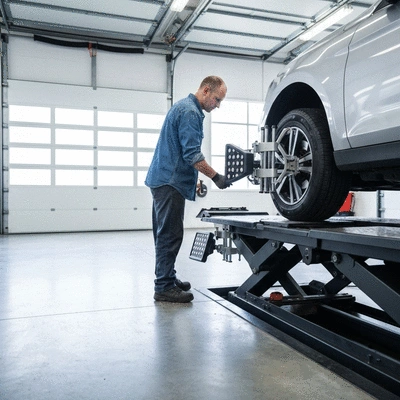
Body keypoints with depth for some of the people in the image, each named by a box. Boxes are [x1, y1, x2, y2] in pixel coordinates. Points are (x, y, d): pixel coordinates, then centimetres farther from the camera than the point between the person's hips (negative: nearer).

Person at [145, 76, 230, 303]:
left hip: (165, 179, 11)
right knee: (170, 235, -7)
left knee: (167, 234, 14)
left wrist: (194, 180, 24)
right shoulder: (190, 112, -14)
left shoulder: (185, 107, 19)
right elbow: (192, 155, -21)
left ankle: (167, 279, 23)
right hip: (170, 181, -11)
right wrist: (216, 177, -14)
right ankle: (164, 287, -1)